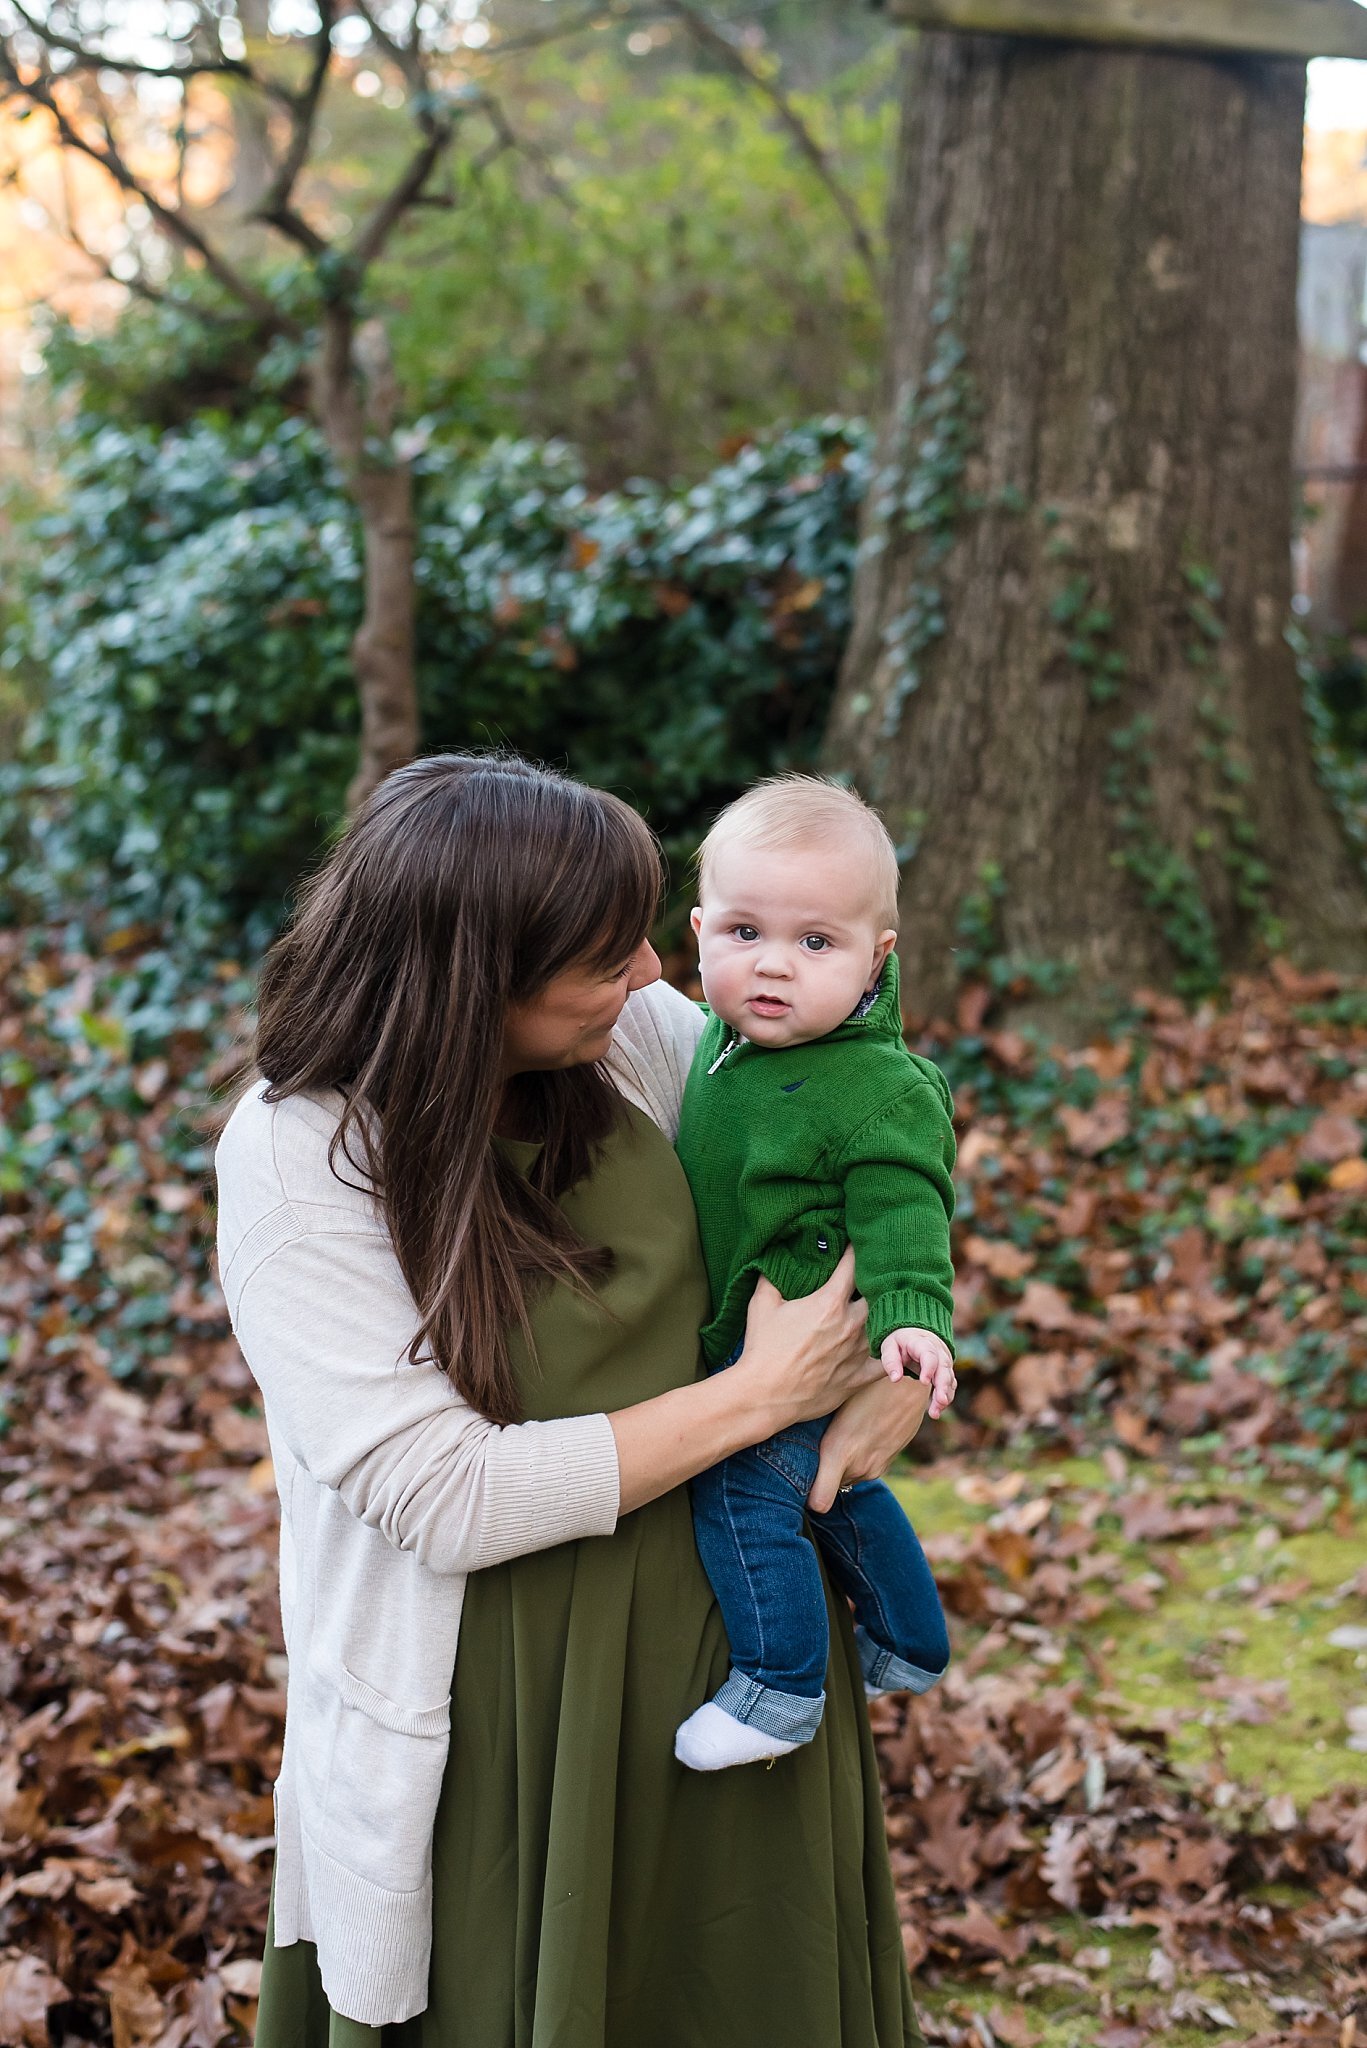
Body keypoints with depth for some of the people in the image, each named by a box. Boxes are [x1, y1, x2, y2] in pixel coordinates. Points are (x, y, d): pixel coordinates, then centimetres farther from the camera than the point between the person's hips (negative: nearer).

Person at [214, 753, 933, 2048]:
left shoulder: (633, 1034, -8)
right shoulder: (294, 1154, -21)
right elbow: (445, 1496, -25)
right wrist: (762, 1395, -21)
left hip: (723, 1635, 5)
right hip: (503, 1713, -5)